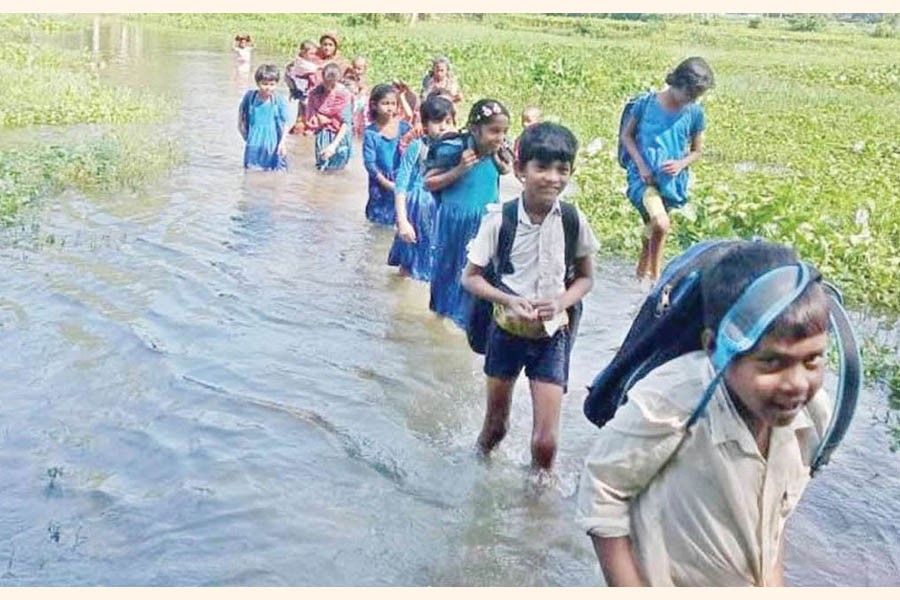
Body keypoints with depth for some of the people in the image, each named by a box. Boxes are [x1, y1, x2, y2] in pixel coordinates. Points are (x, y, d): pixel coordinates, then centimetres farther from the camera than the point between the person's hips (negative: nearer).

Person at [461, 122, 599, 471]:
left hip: (552, 336, 1)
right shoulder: (499, 219, -16)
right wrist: (509, 300, -24)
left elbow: (586, 278, 2)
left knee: (546, 441, -3)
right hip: (507, 331, 0)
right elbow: (470, 277, -8)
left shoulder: (574, 221, -11)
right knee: (496, 423, 19)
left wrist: (561, 302, -17)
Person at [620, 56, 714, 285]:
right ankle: (656, 277, -3)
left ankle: (644, 270, 45)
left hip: (672, 179, 4)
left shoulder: (694, 113, -2)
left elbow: (696, 150, 8)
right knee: (661, 225, -24)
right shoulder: (648, 103, -10)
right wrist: (641, 164, -13)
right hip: (644, 176, -4)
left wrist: (681, 164, -13)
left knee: (652, 226, 19)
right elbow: (626, 135, 0)